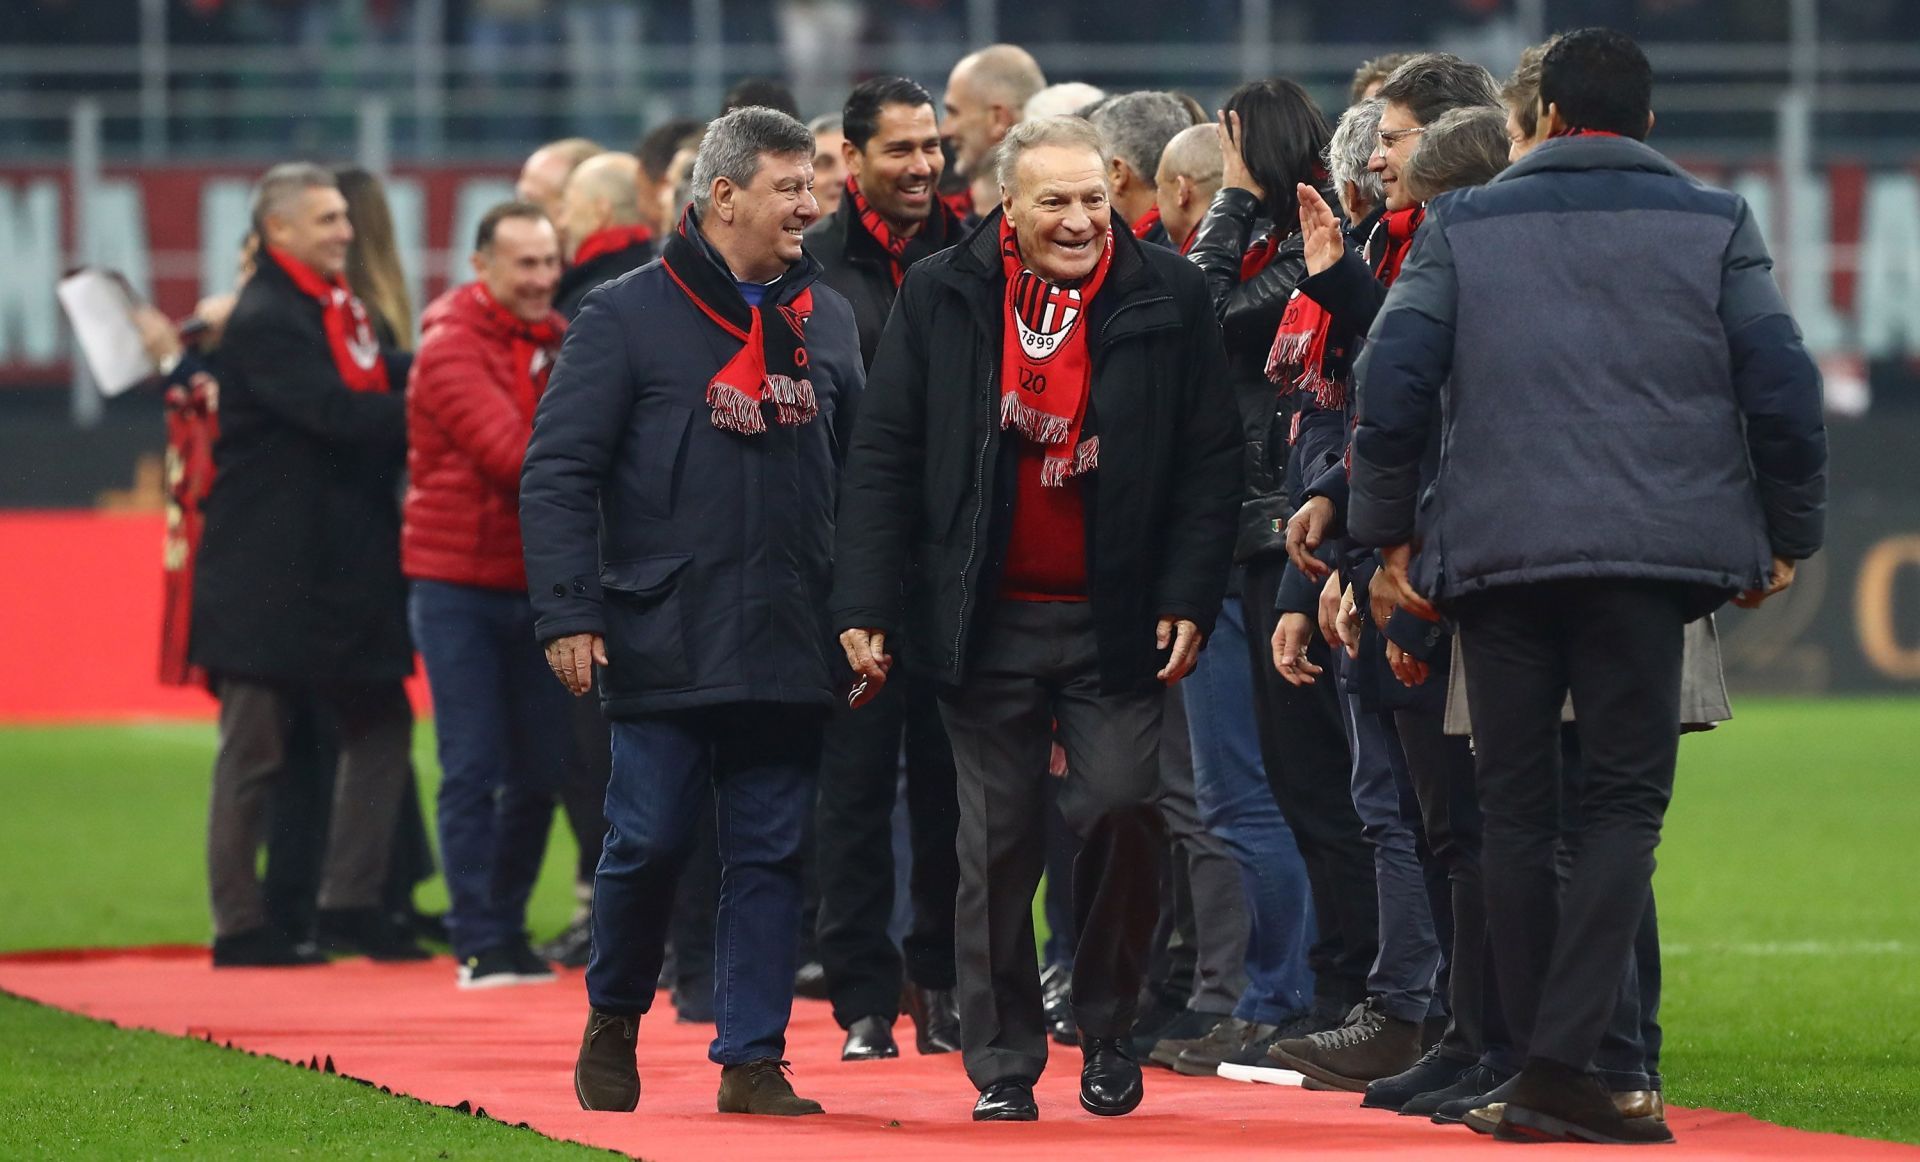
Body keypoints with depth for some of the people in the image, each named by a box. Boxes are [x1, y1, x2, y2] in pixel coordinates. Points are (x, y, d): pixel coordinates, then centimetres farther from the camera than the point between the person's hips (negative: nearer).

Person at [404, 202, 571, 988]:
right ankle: (479, 944, -1)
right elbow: (509, 453, -21)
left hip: (535, 582, 6)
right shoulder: (452, 345, -11)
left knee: (541, 769, 5)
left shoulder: (553, 340, 10)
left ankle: (508, 927, 17)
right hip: (460, 582, -6)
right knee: (472, 769, -5)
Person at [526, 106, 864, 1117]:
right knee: (648, 843, -2)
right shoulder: (628, 316, -2)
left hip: (788, 652, 4)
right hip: (663, 645, -4)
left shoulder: (827, 322, 12)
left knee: (770, 854, 3)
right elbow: (558, 471, -4)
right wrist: (568, 612, -11)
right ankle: (613, 1023, 20)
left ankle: (752, 1059, 8)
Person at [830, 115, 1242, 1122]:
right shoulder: (938, 298, 1)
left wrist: (1188, 598, -5)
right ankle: (1003, 1065, 12)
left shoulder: (1166, 297, 1)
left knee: (1120, 804, -12)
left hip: (1116, 620, -1)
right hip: (989, 622, 1)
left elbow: (1210, 462, 3)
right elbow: (882, 459, 2)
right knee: (997, 844, 3)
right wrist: (864, 606, -3)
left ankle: (1107, 1028, 10)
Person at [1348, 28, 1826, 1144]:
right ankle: (1561, 1066, -16)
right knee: (1625, 804, -1)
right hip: (1653, 551, -1)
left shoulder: (1465, 225, 9)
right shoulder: (1714, 225, 7)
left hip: (1496, 552, 1)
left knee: (1518, 812, 9)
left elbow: (1393, 380, 1)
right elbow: (1784, 389, 1)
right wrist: (1788, 539, 12)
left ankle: (1541, 1068, 8)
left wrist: (1389, 533, 10)